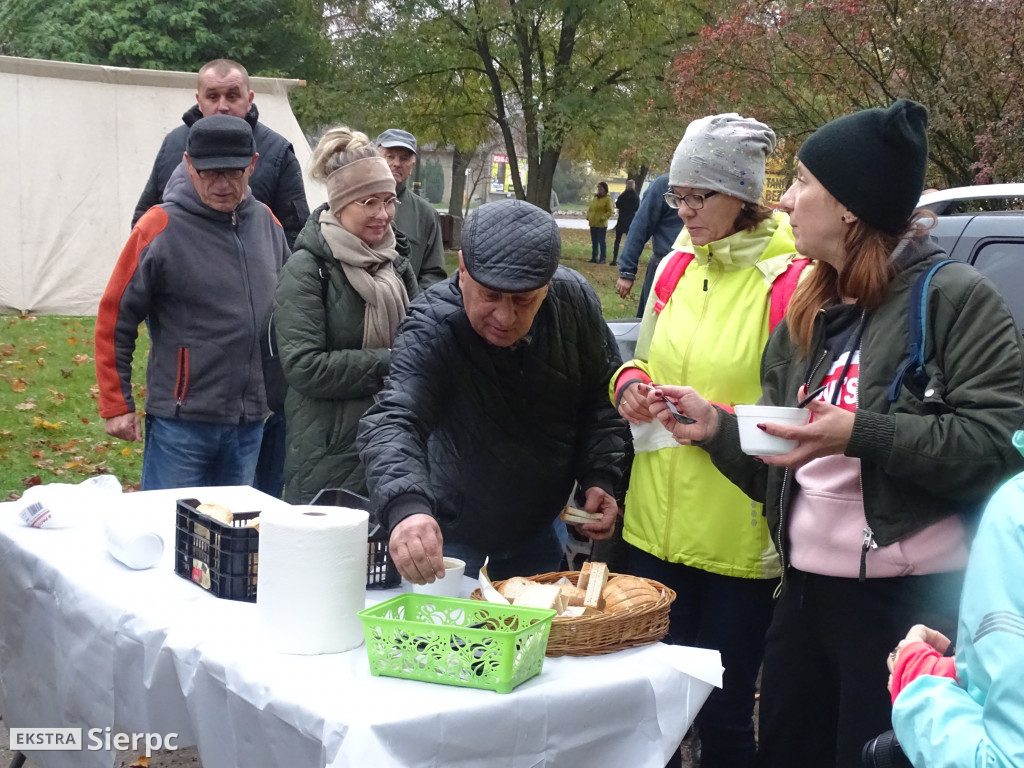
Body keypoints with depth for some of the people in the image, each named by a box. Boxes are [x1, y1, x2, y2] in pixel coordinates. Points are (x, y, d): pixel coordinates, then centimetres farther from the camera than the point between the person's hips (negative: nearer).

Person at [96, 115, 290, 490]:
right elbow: (114, 320, -7)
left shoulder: (267, 223, 6)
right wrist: (116, 405, -7)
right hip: (180, 422, -5)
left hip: (250, 422, 5)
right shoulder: (160, 228, -10)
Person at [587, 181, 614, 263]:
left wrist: (603, 217, -19)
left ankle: (603, 259, -1)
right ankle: (594, 257, 18)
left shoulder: (607, 199, -5)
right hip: (593, 224, 7)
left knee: (602, 242, -4)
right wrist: (588, 216, 6)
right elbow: (590, 209, 22)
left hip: (601, 224, -7)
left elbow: (609, 212, -9)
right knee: (594, 242, 12)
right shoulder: (595, 198, 16)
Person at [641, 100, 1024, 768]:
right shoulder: (808, 317, 14)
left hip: (910, 601, -7)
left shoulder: (952, 297, -9)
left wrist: (861, 433, -25)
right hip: (807, 588, 7)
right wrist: (715, 429, 4)